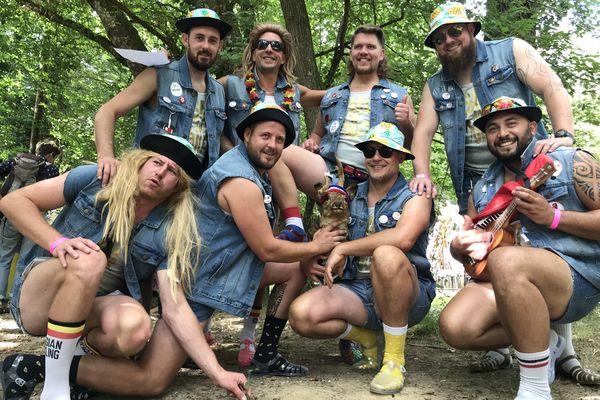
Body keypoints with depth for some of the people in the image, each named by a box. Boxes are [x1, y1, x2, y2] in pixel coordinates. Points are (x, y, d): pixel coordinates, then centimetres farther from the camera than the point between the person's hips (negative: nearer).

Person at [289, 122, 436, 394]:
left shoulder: (415, 197, -3)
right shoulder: (352, 197, 13)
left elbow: (403, 238, -26)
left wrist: (342, 249, -20)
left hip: (407, 296, -4)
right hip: (357, 290, 5)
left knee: (386, 255, -37)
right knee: (301, 315, -22)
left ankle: (395, 359, -19)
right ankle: (367, 339, 9)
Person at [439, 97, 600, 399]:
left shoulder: (573, 162, 0)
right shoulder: (482, 189, 14)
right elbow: (466, 247, 16)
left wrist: (553, 216, -17)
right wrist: (461, 247, -8)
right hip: (509, 284, 6)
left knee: (505, 261, -37)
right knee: (455, 326, -22)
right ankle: (541, 342, 9)